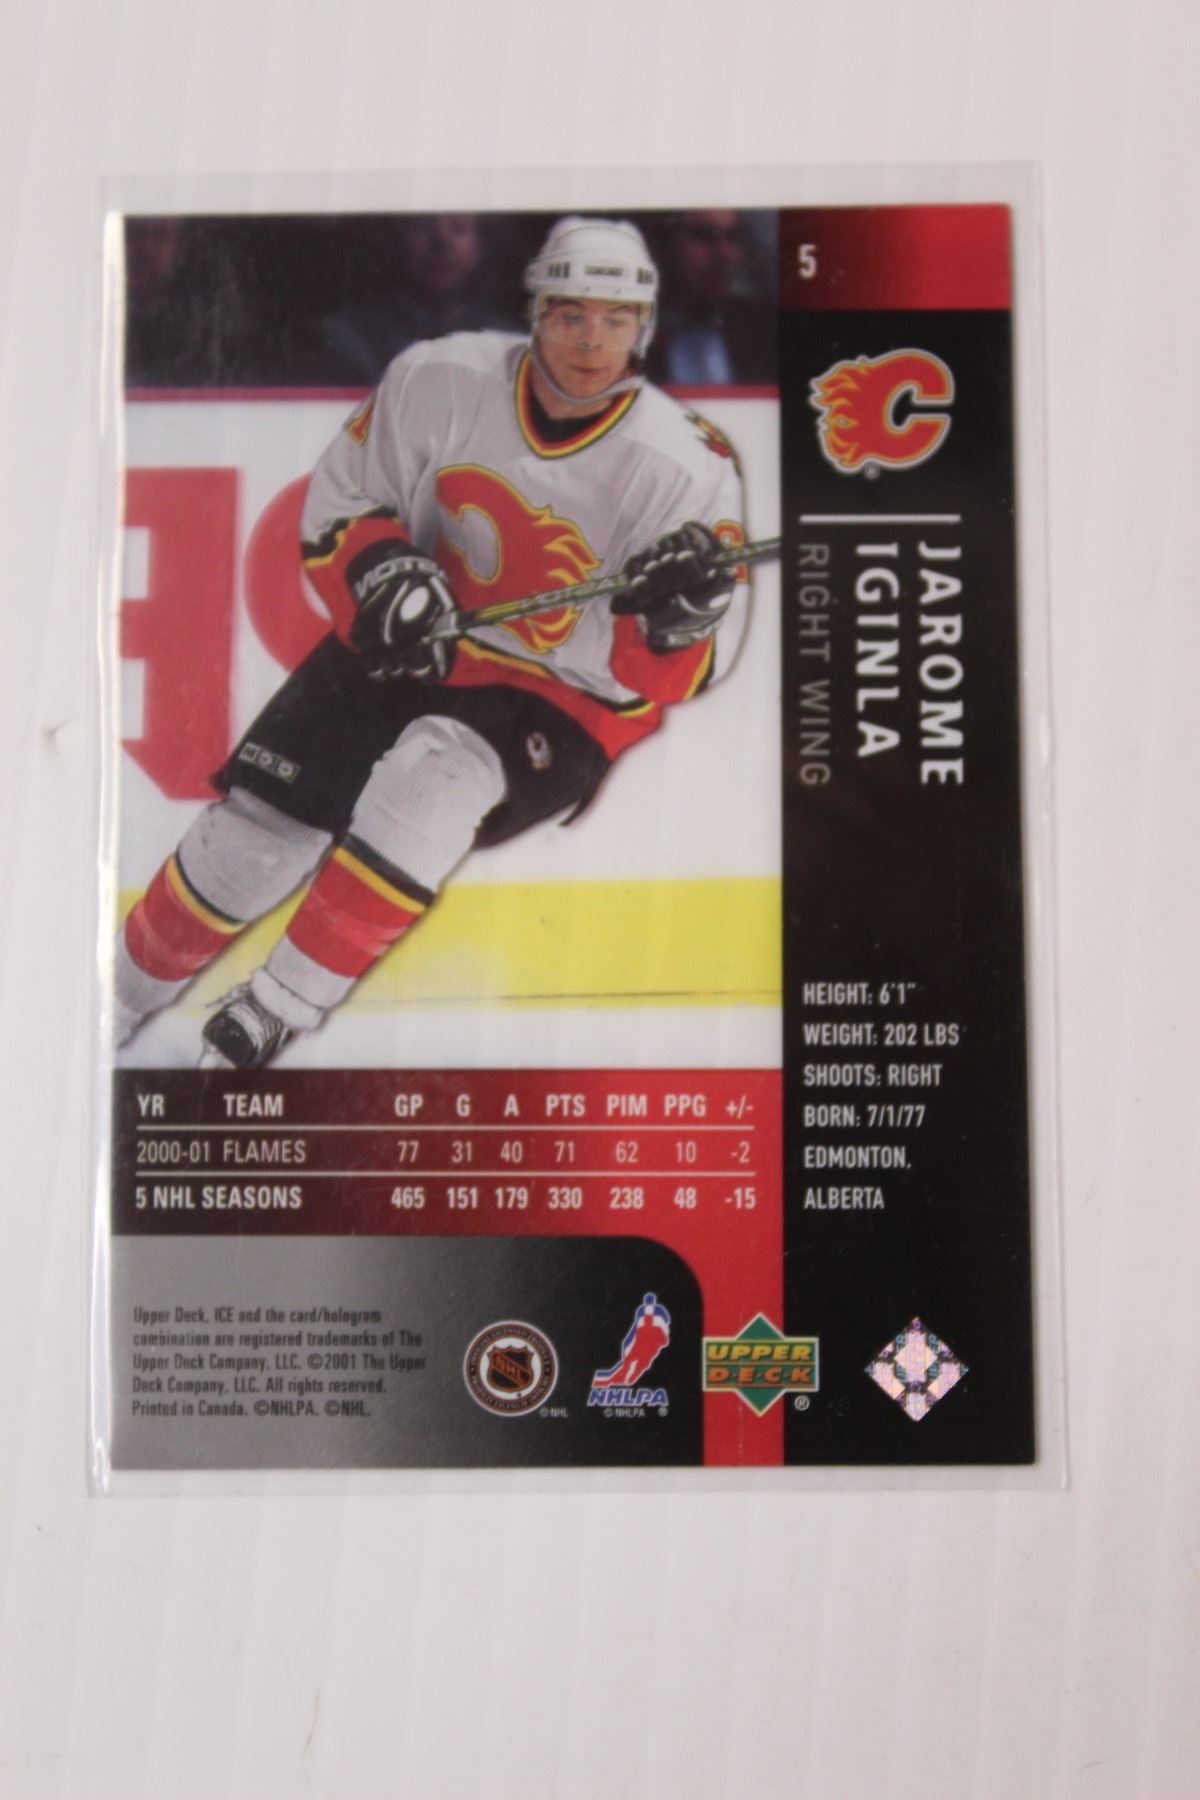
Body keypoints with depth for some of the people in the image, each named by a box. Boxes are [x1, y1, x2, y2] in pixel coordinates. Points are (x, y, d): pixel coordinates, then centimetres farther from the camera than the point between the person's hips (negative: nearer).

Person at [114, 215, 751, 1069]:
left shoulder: (685, 467, -16)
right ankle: (115, 1004, 24)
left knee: (431, 773, -34)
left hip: (560, 696, -2)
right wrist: (377, 568, -17)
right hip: (407, 645, 3)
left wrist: (678, 618, -35)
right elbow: (340, 497, 3)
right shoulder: (442, 379, -11)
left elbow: (675, 675, -12)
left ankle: (266, 1021, -18)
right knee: (252, 837, -3)